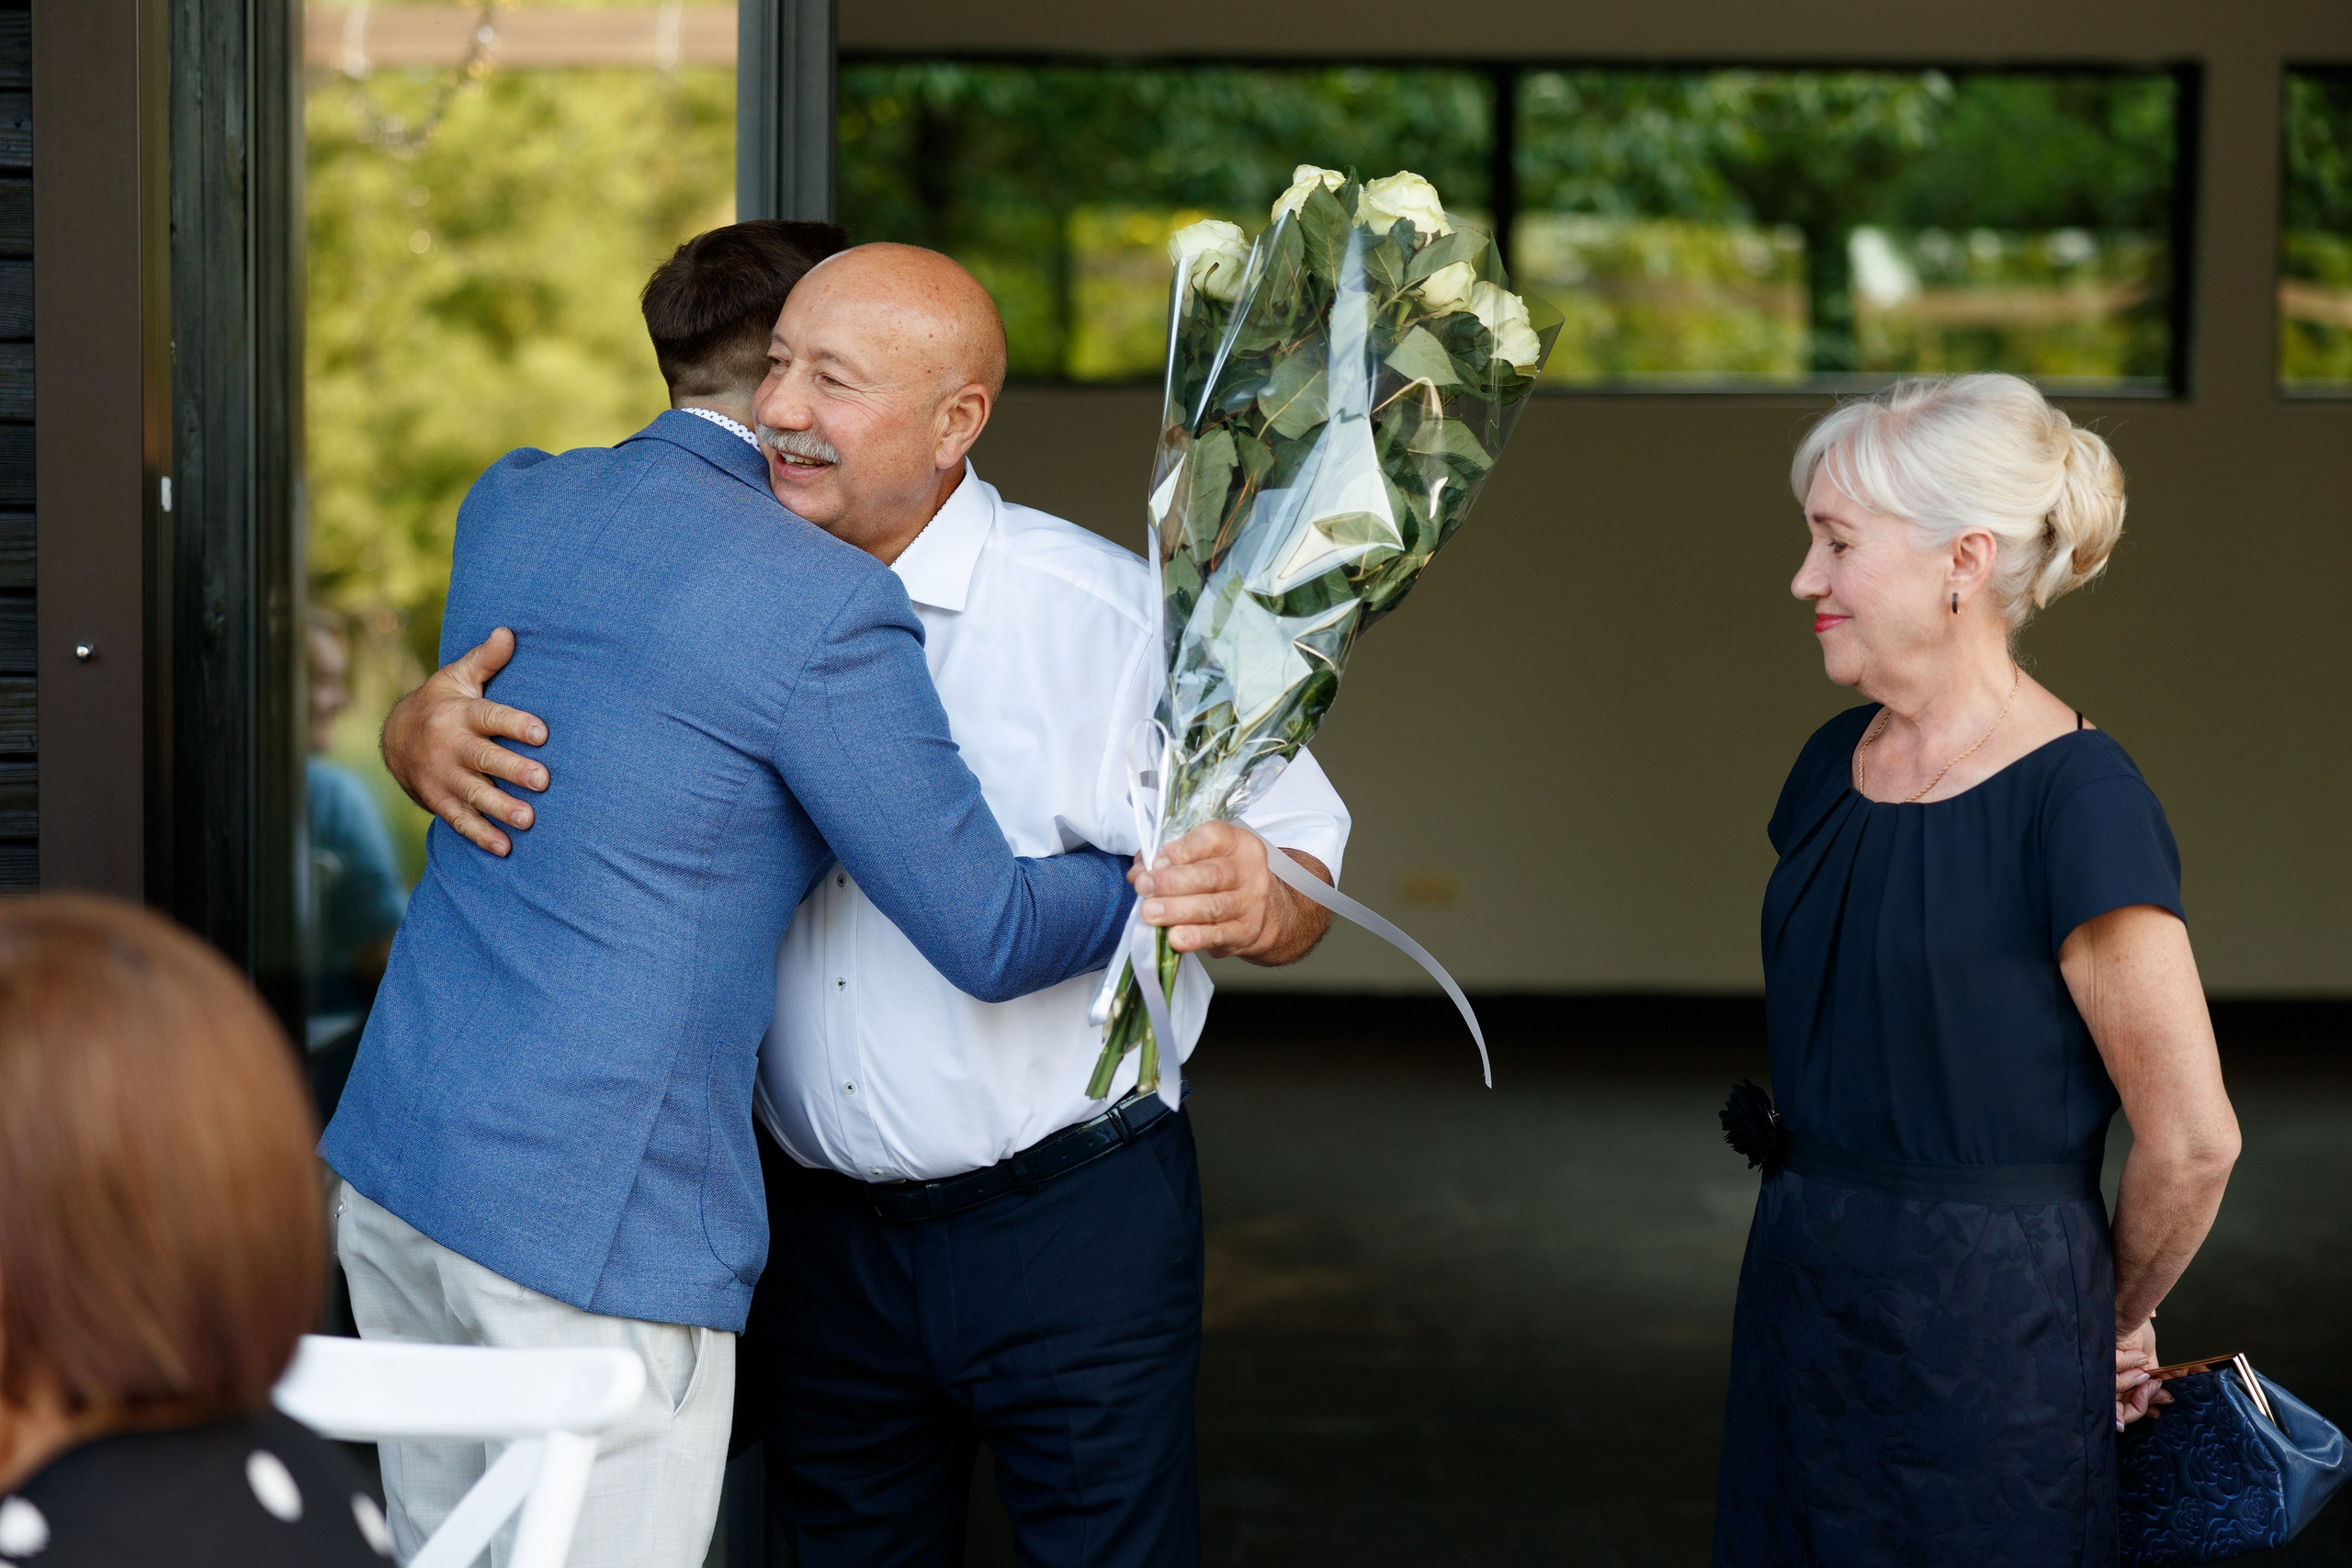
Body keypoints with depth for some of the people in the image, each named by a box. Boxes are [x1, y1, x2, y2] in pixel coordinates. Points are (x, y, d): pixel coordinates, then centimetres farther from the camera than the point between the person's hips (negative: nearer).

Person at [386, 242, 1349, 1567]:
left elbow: (1299, 866, -10)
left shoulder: (1101, 611, -12)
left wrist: (1255, 901, -35)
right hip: (825, 1233, 4)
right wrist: (429, 733, -18)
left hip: (1070, 1224, -4)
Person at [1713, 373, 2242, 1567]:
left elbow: (2192, 1140, -13)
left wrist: (2117, 1316, 1)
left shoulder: (2077, 799, -16)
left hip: (1986, 1333, -7)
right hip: (1802, 1305, 7)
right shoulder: (1835, 764, 7)